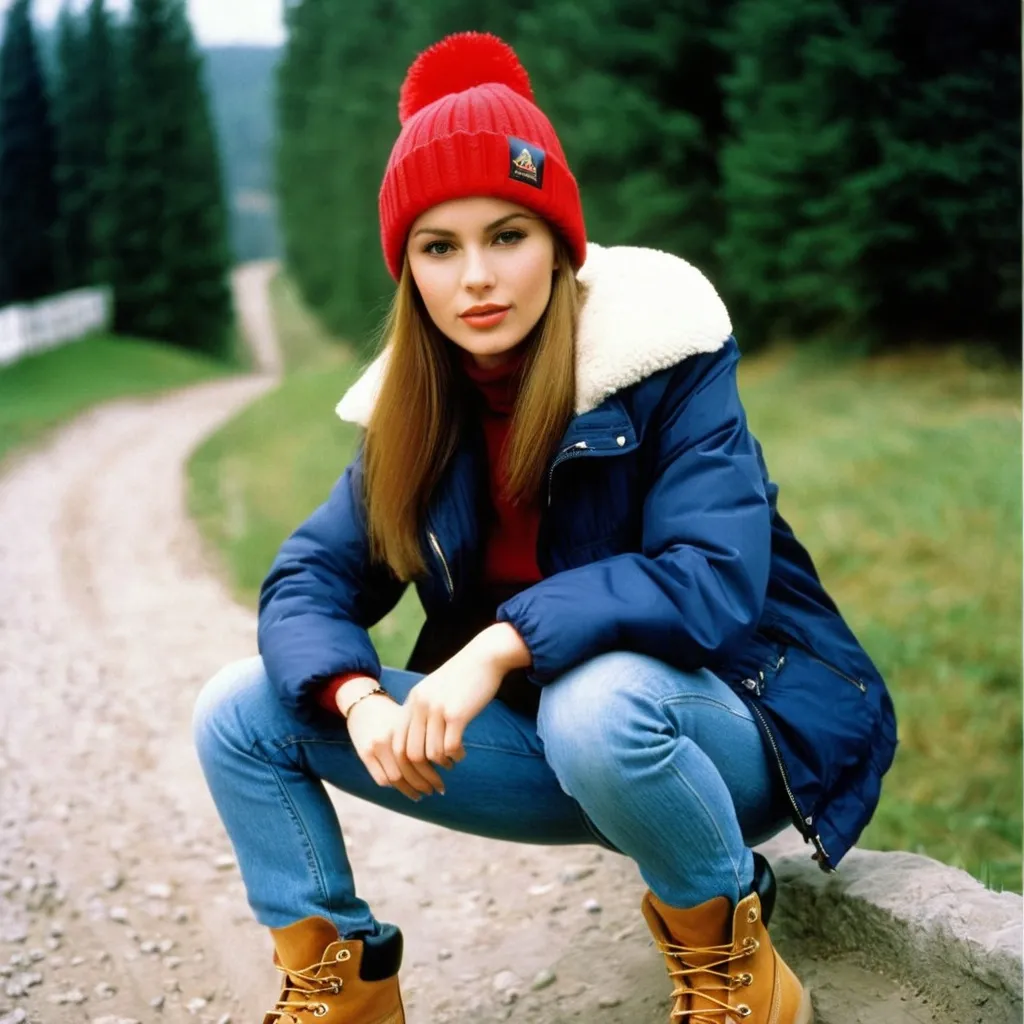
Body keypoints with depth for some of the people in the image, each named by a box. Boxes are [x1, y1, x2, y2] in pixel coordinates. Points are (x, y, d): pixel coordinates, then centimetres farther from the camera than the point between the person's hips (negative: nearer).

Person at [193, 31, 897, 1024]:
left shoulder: (661, 359, -17)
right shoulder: (415, 410, -2)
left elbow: (714, 580, -27)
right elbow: (309, 578, -4)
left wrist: (508, 643, -34)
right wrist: (359, 698, -25)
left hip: (730, 723, -4)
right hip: (560, 744, 5)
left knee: (596, 702, -41)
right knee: (241, 710, -6)